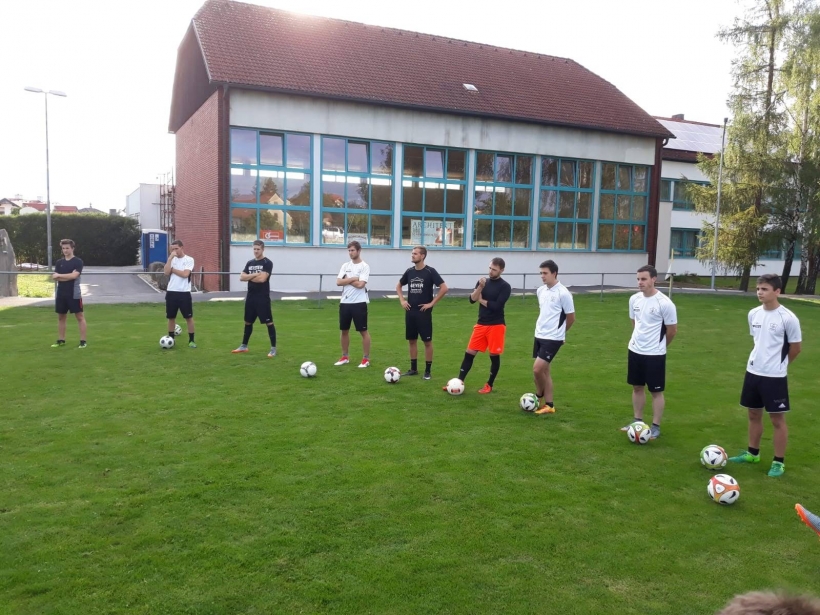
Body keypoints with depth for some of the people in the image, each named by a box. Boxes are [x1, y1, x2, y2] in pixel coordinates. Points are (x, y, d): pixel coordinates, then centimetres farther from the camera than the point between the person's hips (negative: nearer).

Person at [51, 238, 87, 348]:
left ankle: (83, 341, -2)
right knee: (61, 317, 11)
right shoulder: (59, 262, 10)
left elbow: (74, 275, -18)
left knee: (80, 316, -4)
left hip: (74, 294, -6)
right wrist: (69, 276, -13)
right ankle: (61, 340, 21)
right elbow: (55, 277, 1)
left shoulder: (78, 262, -5)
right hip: (61, 294, 6)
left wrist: (59, 275, -8)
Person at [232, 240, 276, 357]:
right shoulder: (250, 263, 12)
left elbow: (262, 278, -20)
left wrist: (249, 277, -4)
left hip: (263, 298, -7)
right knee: (248, 322, 17)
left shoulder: (267, 263, -8)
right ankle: (244, 346, 29)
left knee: (269, 322, -5)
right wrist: (255, 274, -11)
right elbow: (241, 278, 3)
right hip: (250, 297, 7)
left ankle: (273, 348, 0)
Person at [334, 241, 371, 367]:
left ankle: (366, 359, 9)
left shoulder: (364, 266, -7)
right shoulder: (345, 266, 9)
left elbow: (360, 284, -19)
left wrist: (347, 280, -6)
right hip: (345, 302, 6)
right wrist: (353, 278, -11)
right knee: (344, 330, 12)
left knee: (363, 331, 1)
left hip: (359, 303, -6)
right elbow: (338, 282, -3)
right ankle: (345, 357, 25)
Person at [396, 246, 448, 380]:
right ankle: (413, 369, 21)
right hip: (410, 312, 5)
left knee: (427, 341, 1)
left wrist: (432, 303, -14)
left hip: (424, 312, -5)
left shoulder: (430, 271, -9)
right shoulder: (409, 272, 6)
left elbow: (444, 288, -14)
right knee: (412, 340, 11)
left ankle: (428, 371, 9)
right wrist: (402, 300, 8)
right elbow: (398, 286, 22)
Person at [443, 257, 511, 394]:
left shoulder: (505, 286, -8)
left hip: (496, 325, -5)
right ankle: (459, 382, 8)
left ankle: (490, 385, 19)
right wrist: (480, 287, -20)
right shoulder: (483, 281, 7)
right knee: (469, 353, 3)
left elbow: (496, 306, -17)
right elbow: (472, 299, -4)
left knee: (494, 355, 5)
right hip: (481, 324, 5)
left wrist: (481, 300, -4)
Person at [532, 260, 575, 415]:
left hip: (553, 338, -7)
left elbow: (571, 318, -6)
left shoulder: (563, 293, -14)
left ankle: (539, 396, 14)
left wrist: (557, 331, 6)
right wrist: (543, 328, 13)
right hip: (539, 336, 7)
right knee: (544, 370, 10)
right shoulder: (540, 291, 7)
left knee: (537, 369, -12)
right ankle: (549, 405, 19)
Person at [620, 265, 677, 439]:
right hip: (635, 350, 6)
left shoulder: (665, 303, -17)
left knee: (656, 391, 5)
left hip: (655, 354, -6)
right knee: (637, 387, 15)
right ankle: (638, 421, 28)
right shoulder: (634, 299, 1)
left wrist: (658, 345, 6)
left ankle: (656, 427, 15)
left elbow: (672, 330, -7)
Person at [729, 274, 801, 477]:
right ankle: (752, 453, 32)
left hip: (774, 376, -6)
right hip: (753, 371, 6)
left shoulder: (788, 318, -15)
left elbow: (795, 348, -4)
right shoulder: (753, 314, 2)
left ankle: (779, 462, 16)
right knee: (754, 414, 17)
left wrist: (778, 364, 7)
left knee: (777, 418, 4)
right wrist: (761, 359, 12)